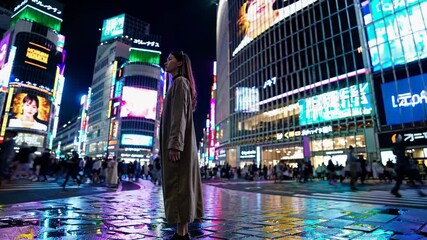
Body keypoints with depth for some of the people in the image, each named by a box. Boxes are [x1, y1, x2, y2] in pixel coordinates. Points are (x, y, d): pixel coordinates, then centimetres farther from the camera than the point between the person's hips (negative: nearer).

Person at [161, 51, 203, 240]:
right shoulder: (179, 84, 25)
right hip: (180, 142, 10)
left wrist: (174, 145, -24)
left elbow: (180, 115, -17)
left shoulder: (180, 82, -4)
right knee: (182, 185, 8)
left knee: (178, 185, -9)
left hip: (178, 142, -10)